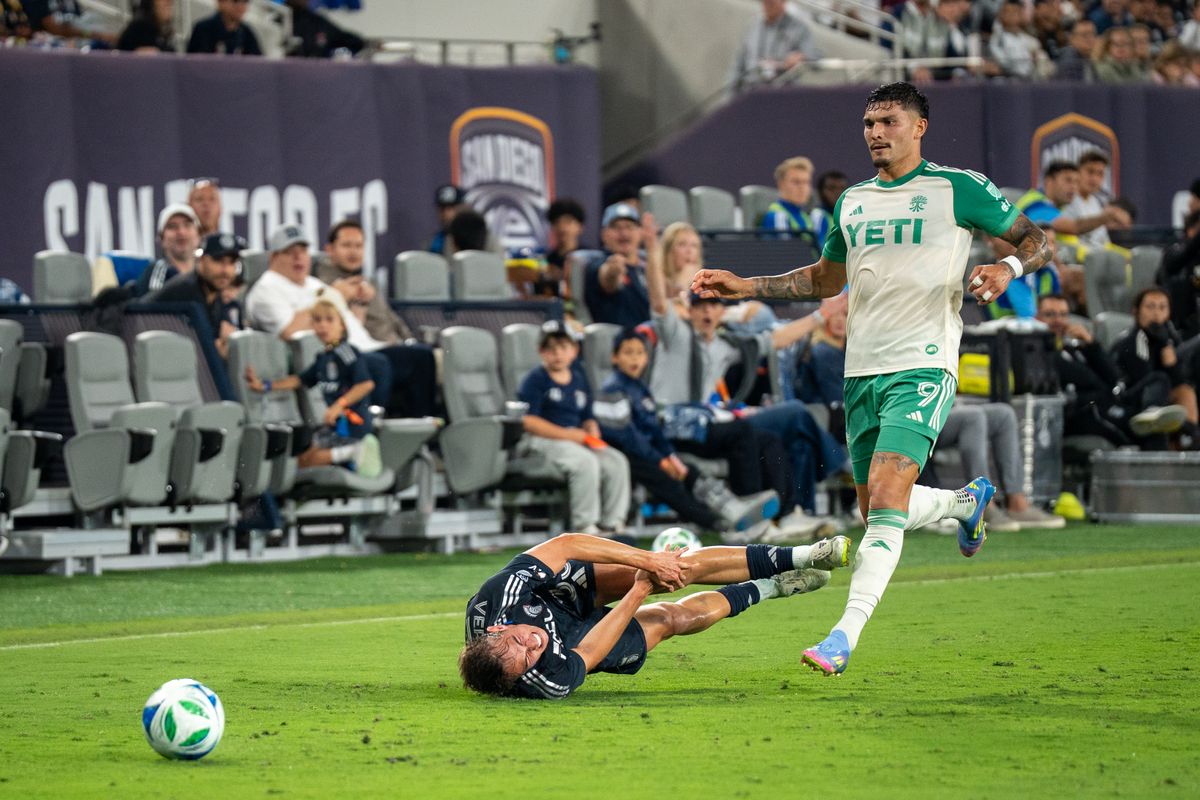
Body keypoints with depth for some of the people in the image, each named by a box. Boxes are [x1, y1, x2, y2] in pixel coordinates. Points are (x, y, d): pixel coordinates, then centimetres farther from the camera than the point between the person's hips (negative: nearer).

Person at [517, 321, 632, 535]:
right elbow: (528, 421, -15)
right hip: (542, 440, -7)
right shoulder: (535, 380, -5)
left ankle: (612, 523, -6)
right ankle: (585, 526, -24)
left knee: (616, 462, -11)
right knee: (586, 462, -31)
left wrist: (592, 433, -4)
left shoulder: (579, 380, 17)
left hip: (575, 438, 7)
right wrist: (567, 434, -18)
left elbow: (588, 417, 21)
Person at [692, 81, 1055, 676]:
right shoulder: (853, 202, 15)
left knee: (887, 500, -20)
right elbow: (825, 279, 28)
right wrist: (743, 287, 19)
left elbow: (1036, 239, 4)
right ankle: (967, 500, 41)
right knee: (876, 511, 10)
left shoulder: (958, 189, -1)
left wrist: (1010, 268, -18)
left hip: (922, 366, -6)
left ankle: (844, 636, -24)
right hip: (861, 371, 7)